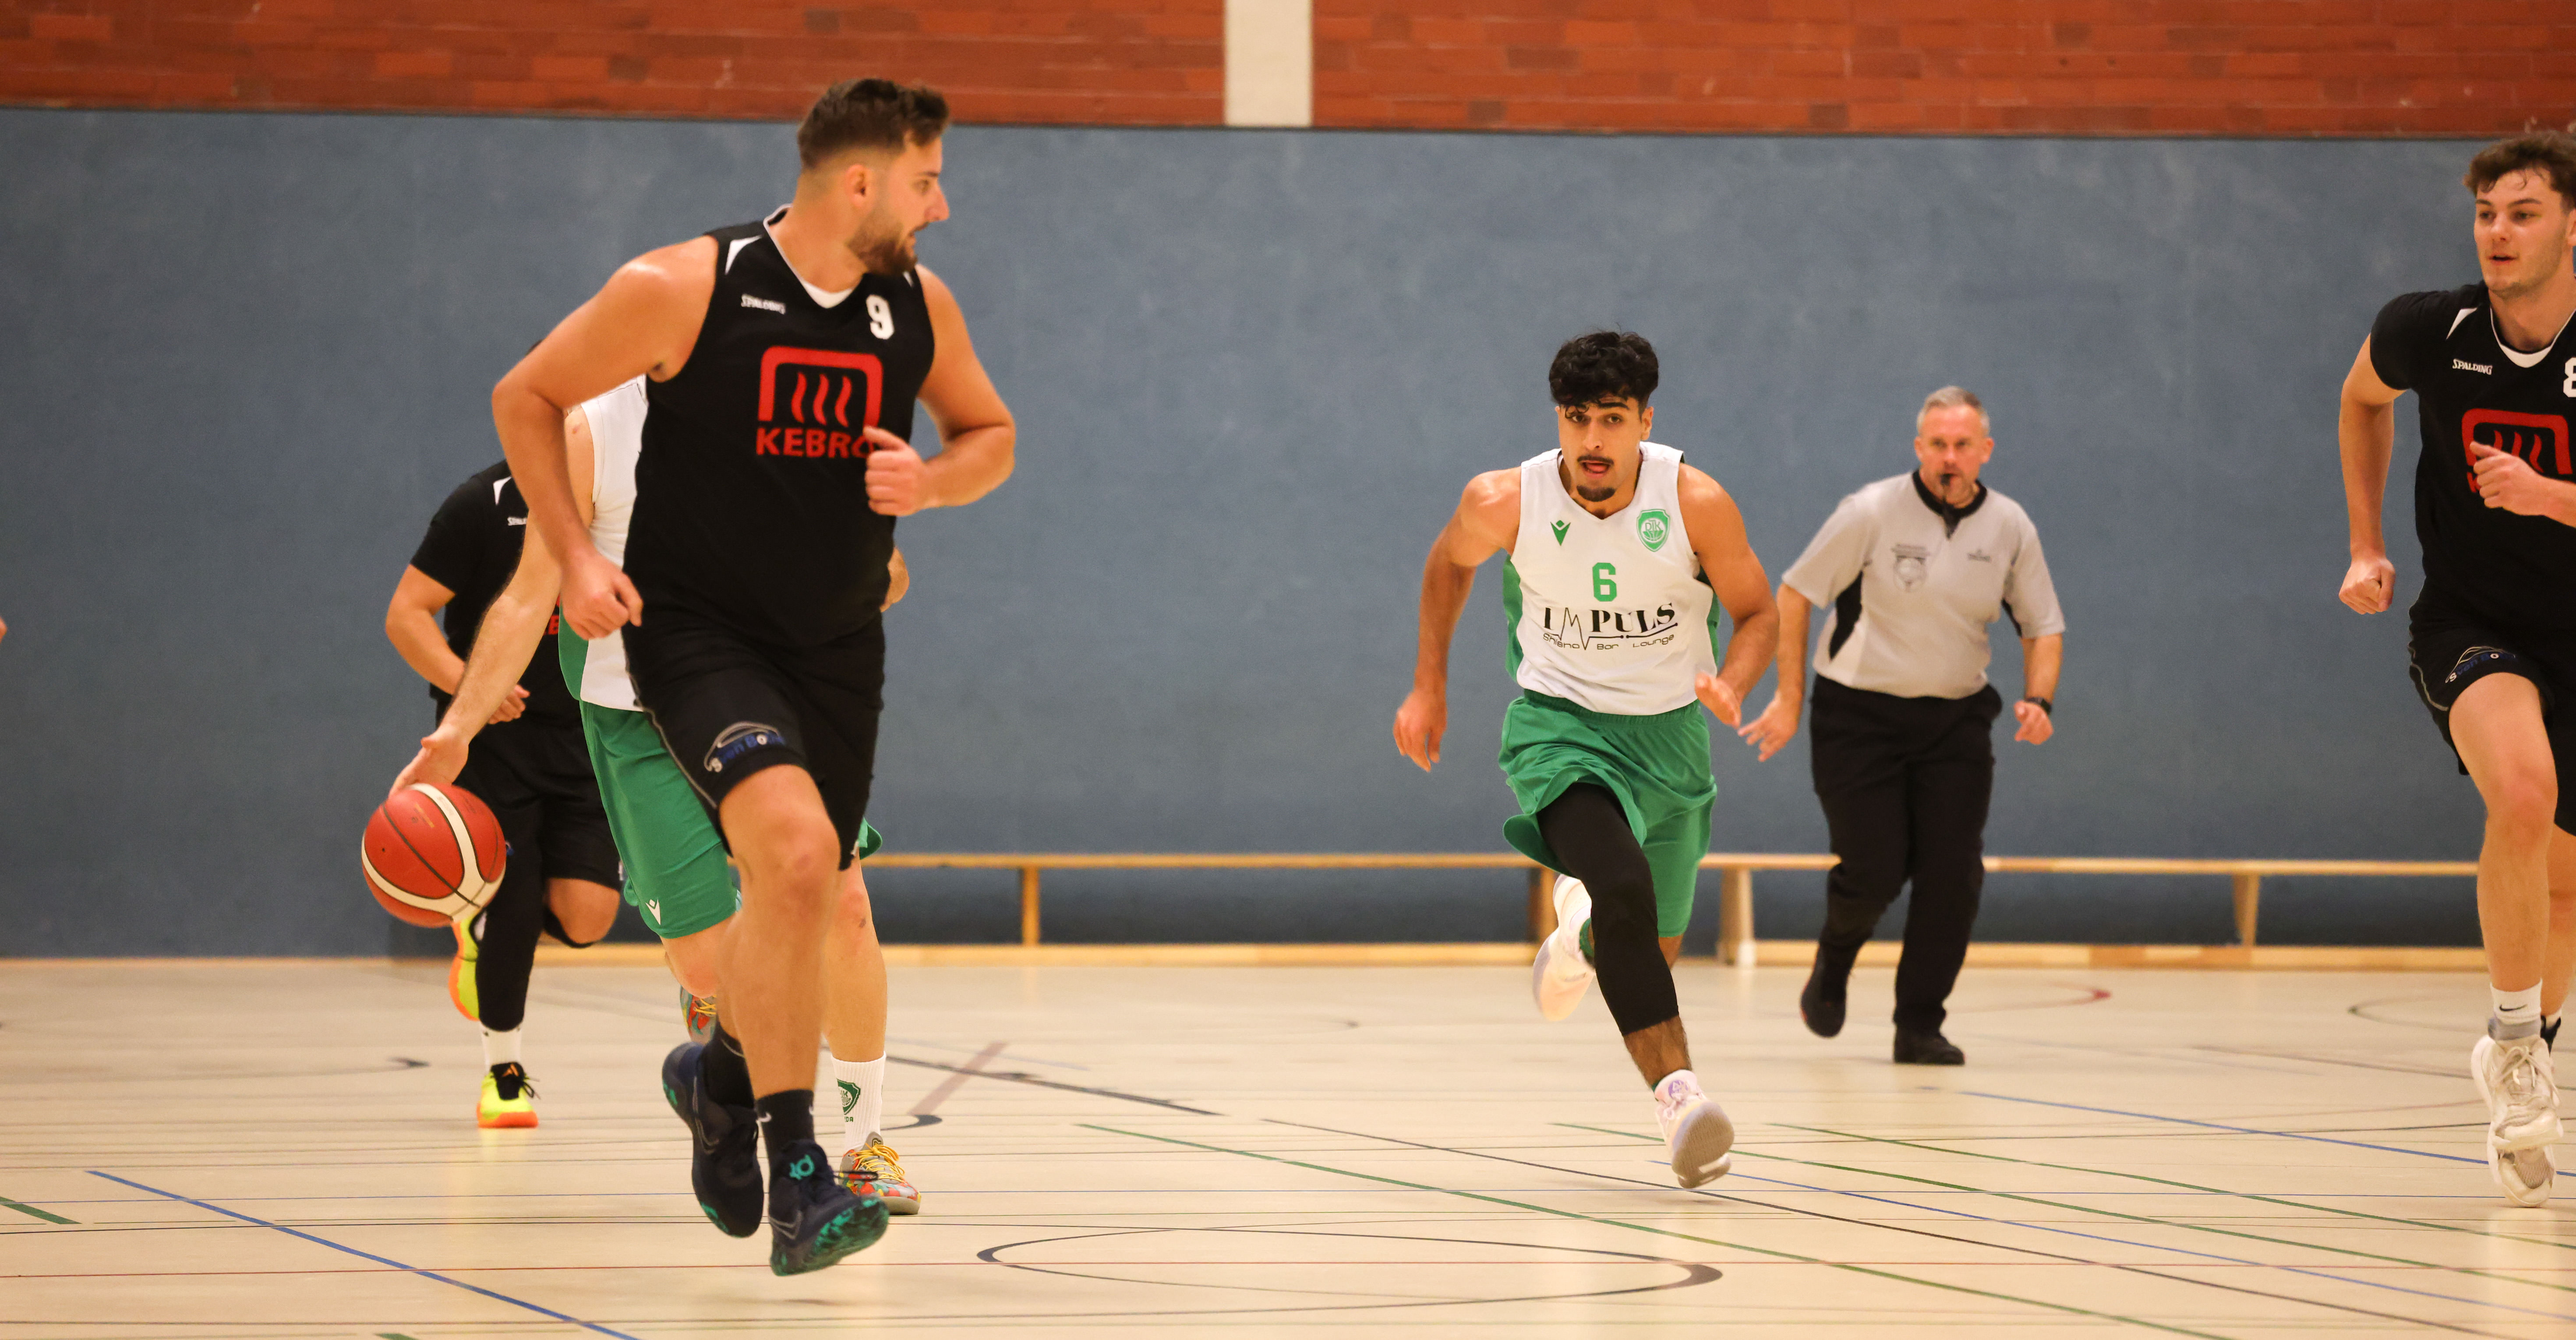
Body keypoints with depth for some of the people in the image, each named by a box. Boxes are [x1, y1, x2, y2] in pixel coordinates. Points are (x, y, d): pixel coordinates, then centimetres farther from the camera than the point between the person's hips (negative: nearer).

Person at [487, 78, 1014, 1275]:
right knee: (797, 850, -28)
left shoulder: (919, 305, -1)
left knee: (803, 904, 15)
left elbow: (990, 435, 14)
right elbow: (526, 397, -5)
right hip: (699, 629, -6)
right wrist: (576, 557, -13)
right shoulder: (687, 290, -16)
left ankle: (723, 1073, 50)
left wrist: (932, 480, -9)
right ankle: (797, 1177, -24)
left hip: (837, 647, 6)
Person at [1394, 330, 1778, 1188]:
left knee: (1656, 946, 17)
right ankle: (1678, 1095, -32)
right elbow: (1450, 563, 8)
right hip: (1560, 724, -2)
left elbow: (1759, 613, -4)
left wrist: (1730, 684, -25)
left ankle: (1581, 934, 54)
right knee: (1624, 890, -31)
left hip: (1670, 730, 2)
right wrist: (1429, 686, 8)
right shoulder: (1505, 501, -16)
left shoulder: (1695, 502, -17)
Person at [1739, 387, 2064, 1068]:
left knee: (1954, 873, -8)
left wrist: (2039, 699, -9)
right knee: (1876, 871, -8)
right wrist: (1790, 698, -6)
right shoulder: (1872, 513, -12)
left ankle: (1920, 1026, 3)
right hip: (1860, 712, -3)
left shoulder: (2010, 528, -1)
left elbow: (2044, 626, 9)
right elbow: (1794, 594, -5)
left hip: (1956, 718, 3)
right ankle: (1835, 957, 27)